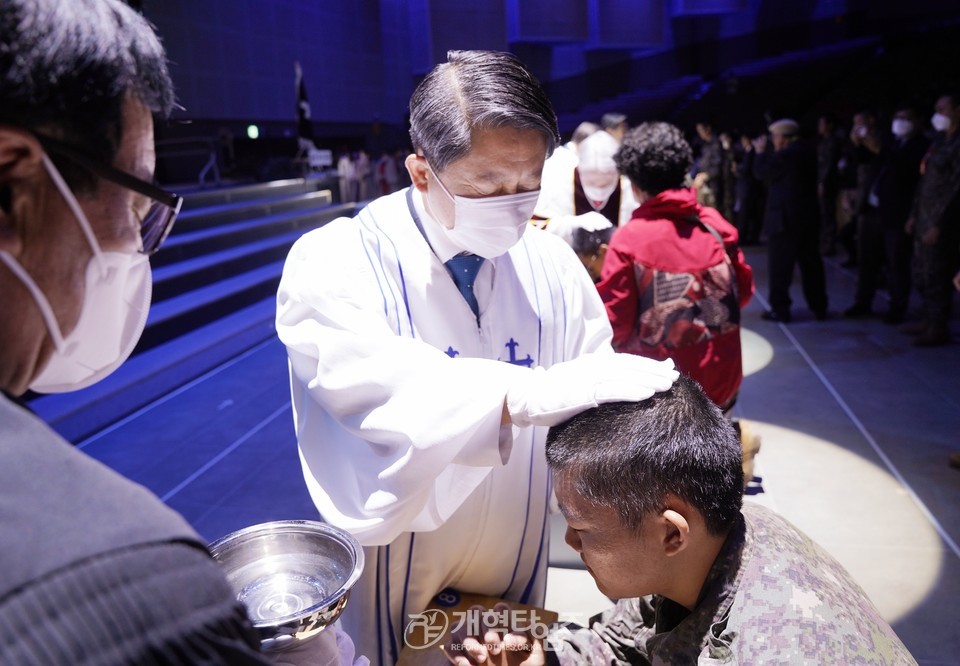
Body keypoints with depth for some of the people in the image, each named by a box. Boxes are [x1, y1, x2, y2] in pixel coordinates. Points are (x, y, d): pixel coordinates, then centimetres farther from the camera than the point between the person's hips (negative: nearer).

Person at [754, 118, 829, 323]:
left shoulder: (784, 155, -16)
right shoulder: (808, 152, 11)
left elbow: (761, 172, -8)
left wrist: (760, 152, 6)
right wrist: (766, 153, 15)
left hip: (785, 218, -8)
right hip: (808, 217, 8)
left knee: (779, 266, -1)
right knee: (811, 263, 12)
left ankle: (780, 310, 2)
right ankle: (819, 307, 18)